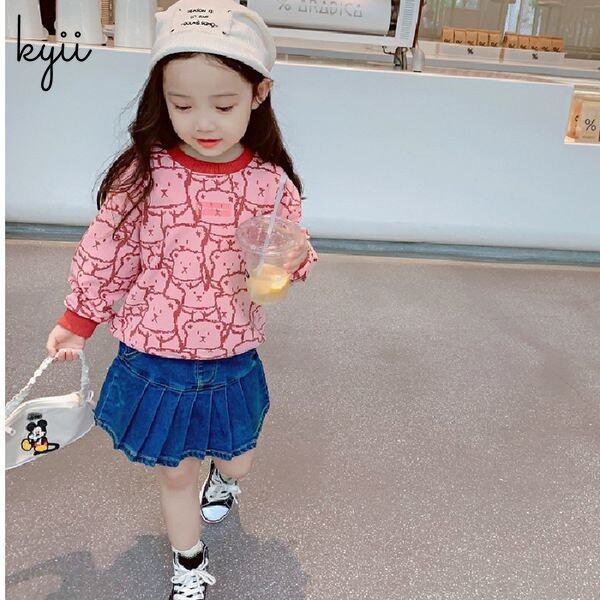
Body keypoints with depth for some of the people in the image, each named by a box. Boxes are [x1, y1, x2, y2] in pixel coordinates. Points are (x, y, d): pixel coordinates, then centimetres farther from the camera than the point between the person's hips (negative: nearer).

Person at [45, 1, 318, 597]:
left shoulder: (271, 183, -10)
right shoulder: (144, 173, -14)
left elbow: (286, 265, 0)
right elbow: (106, 251, -2)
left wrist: (292, 259, -23)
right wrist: (77, 319, 7)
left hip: (231, 363, 2)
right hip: (154, 359, -1)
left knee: (236, 459, 20)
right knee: (175, 472, 15)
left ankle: (224, 477, 60)